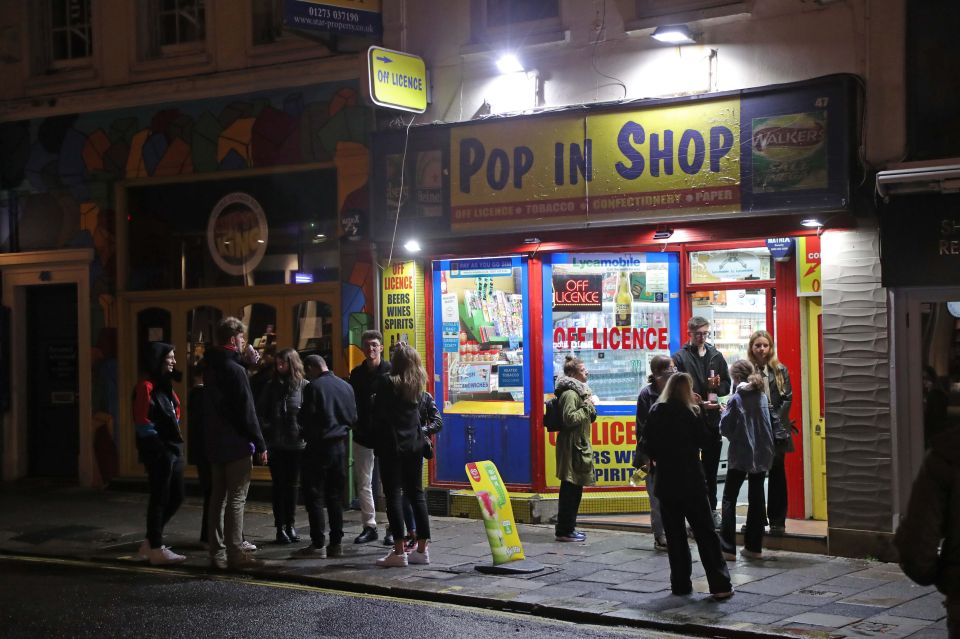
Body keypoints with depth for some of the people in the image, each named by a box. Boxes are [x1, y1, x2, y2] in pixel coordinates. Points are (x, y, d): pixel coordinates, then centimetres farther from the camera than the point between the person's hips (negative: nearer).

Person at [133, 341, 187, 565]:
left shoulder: (165, 385, 16)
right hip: (157, 452, -9)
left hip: (172, 449, 9)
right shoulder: (146, 386, -13)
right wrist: (159, 445, -15)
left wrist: (175, 442, 13)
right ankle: (156, 549, 7)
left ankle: (151, 542, 23)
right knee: (160, 499, -2)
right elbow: (142, 422, -17)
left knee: (176, 497, 12)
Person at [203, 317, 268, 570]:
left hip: (215, 444, 9)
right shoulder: (235, 369, -15)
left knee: (218, 497, 11)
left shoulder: (211, 368, 12)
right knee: (236, 499, -5)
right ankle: (236, 554, -5)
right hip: (236, 445, -8)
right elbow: (247, 411, -17)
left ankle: (217, 553, 13)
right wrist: (260, 444, -13)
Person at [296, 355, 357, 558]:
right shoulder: (346, 386, 4)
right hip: (340, 446, 6)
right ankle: (336, 543, 11)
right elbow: (353, 418, 7)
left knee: (314, 496, 1)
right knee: (335, 496, 11)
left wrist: (308, 435, 6)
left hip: (318, 446, -5)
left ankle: (318, 544, -2)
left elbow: (307, 418, -13)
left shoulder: (313, 387, -13)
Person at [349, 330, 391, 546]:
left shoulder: (391, 372, -6)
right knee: (363, 483, 7)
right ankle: (369, 526, 16)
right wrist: (354, 424, 0)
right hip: (362, 437, 5)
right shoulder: (357, 374, 8)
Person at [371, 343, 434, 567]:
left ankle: (399, 552, -6)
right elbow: (419, 408, 11)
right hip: (414, 444, 6)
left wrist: (377, 440, 4)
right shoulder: (419, 383, 6)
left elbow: (378, 414, -9)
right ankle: (422, 549, 12)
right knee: (416, 494, 11)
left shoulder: (388, 382, -11)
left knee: (393, 495, -3)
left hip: (391, 445, -6)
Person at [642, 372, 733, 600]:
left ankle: (680, 583, 10)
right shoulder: (688, 413, -11)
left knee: (674, 534, 10)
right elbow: (705, 440, -3)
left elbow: (648, 446, 6)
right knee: (705, 532, 1)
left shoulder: (655, 413, 2)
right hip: (691, 481, -4)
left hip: (666, 483, 4)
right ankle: (720, 585, -1)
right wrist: (699, 413, 1)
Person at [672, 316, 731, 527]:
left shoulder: (716, 356, 12)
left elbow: (727, 385, 15)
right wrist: (700, 403, -18)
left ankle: (711, 509, 22)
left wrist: (718, 386, -7)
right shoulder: (680, 358, -3)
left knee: (711, 469, 12)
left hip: (712, 420, 4)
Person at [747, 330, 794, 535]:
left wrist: (776, 419, -8)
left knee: (777, 474, 3)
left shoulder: (780, 370, 6)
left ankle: (777, 520, 7)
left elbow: (788, 398, 2)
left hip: (777, 430, 1)